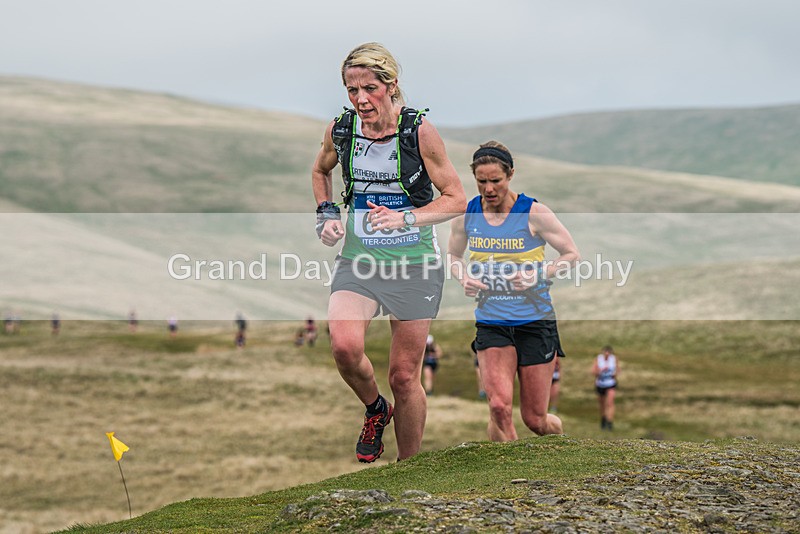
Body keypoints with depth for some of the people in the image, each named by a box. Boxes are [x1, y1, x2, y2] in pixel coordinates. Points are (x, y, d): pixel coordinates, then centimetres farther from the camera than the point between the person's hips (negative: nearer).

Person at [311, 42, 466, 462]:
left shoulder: (419, 131, -11)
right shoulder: (340, 130, -2)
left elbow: (456, 199, -5)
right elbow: (320, 171, 21)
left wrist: (405, 218, -19)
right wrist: (327, 214, 4)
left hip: (415, 263, -2)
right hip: (358, 259, 2)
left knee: (404, 375, 2)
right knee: (344, 346, -25)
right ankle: (375, 410, 7)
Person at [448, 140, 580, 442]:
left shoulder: (534, 213, -9)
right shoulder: (465, 215, 0)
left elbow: (572, 254, -1)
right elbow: (454, 255, 18)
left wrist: (538, 275, -17)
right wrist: (464, 278, -4)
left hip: (535, 323, -2)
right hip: (490, 324, 2)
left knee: (535, 420, 3)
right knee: (499, 406, -20)